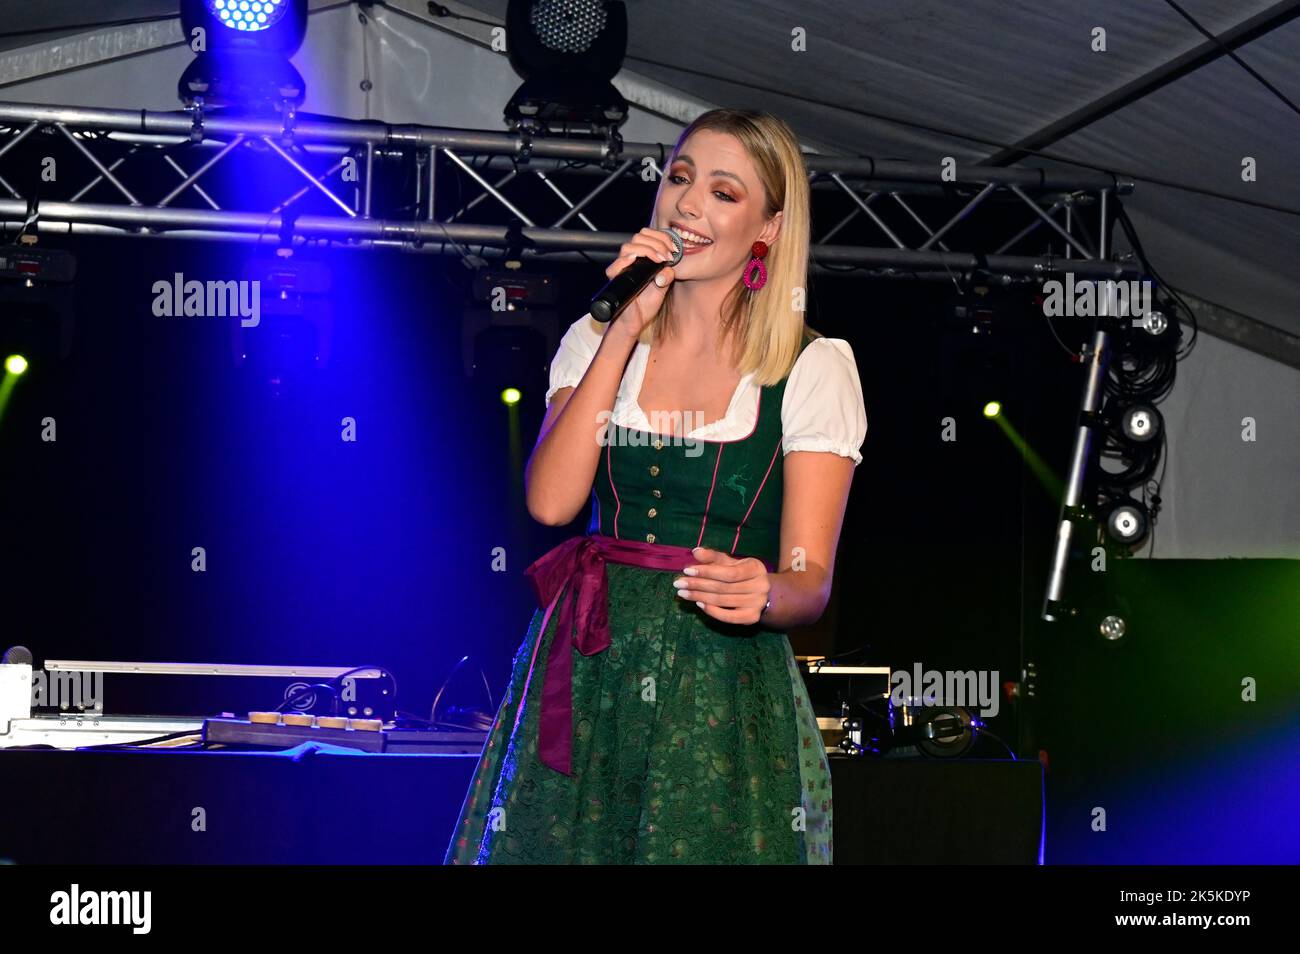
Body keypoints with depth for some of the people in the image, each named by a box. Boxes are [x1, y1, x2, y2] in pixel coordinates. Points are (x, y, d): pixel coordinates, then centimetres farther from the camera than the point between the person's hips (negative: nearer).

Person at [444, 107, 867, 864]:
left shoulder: (814, 367, -2)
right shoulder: (596, 340, 8)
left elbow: (809, 580, -6)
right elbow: (552, 501, -9)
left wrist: (765, 594, -30)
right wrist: (625, 330, -9)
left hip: (726, 694, -2)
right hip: (584, 678, 3)